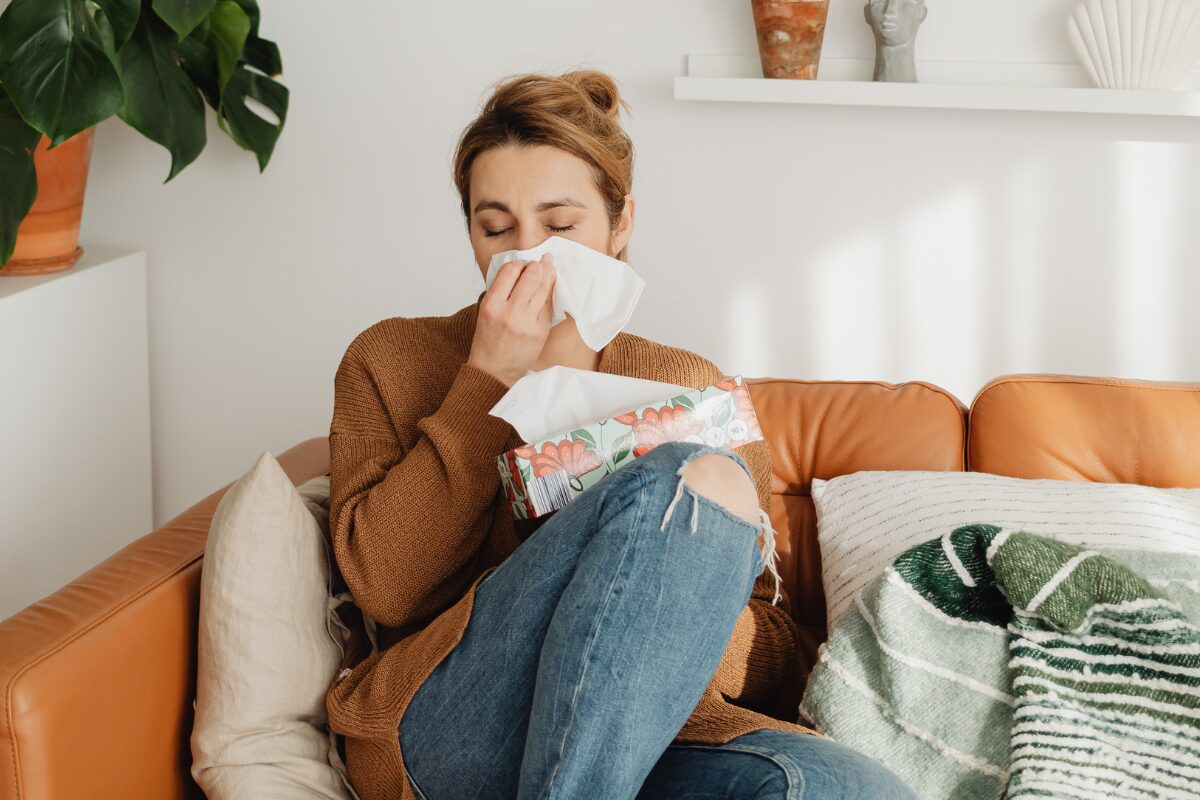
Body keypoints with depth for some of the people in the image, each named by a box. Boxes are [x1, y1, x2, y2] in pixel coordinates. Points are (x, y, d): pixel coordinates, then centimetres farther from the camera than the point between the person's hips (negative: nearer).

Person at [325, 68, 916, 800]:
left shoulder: (693, 389, 19)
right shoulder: (391, 361, 14)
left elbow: (773, 656, 13)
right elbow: (385, 589, -2)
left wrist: (678, 610, -10)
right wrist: (489, 380, -3)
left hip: (650, 738, 2)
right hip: (442, 735, -1)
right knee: (695, 477, -27)